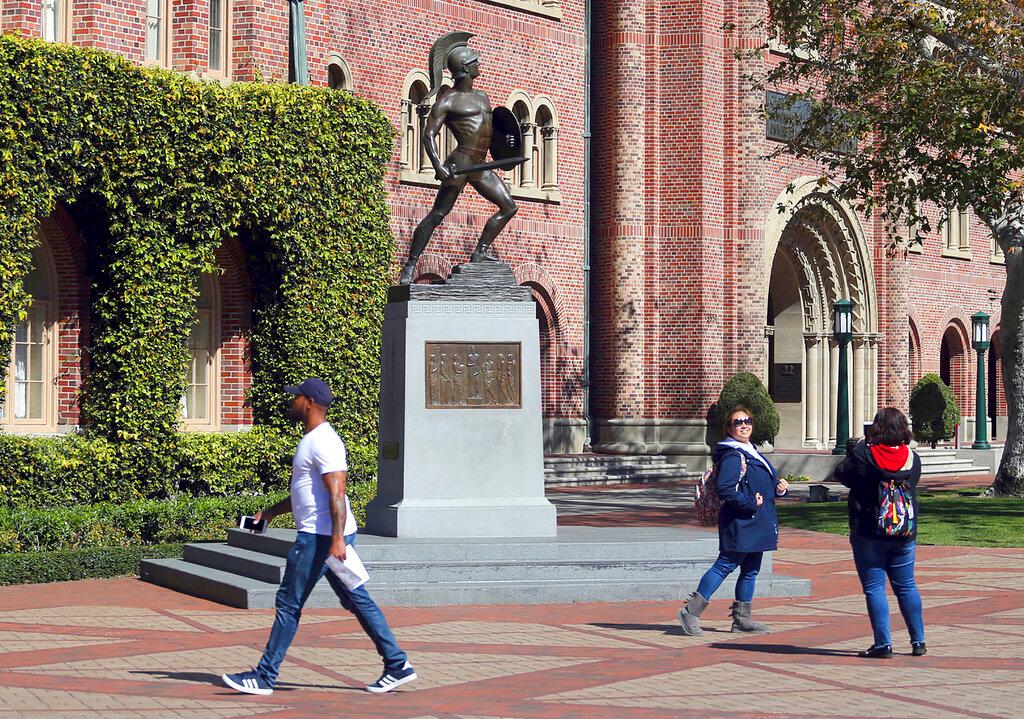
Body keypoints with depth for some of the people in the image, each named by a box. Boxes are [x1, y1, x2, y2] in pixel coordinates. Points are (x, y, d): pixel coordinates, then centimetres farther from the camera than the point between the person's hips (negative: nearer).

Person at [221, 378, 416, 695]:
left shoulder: (323, 442, -15)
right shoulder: (314, 439, 19)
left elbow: (337, 493, -23)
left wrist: (336, 539, -30)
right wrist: (271, 512, 29)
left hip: (321, 537, -11)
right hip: (328, 536, 11)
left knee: (288, 604, -3)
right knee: (357, 601, 10)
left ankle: (264, 677, 3)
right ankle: (398, 665, 11)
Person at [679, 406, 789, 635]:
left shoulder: (753, 453, 17)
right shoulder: (732, 456, -14)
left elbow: (765, 485, 27)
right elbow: (724, 489, -24)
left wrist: (779, 487, 7)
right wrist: (750, 503, -21)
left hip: (756, 526, 10)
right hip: (740, 524, -10)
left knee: (751, 571, 12)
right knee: (725, 565, -10)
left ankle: (742, 618, 18)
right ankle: (691, 611, -7)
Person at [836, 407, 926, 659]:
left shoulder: (864, 455, -14)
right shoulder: (913, 458, -1)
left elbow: (842, 474, -1)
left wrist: (853, 451, 14)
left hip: (868, 533, -4)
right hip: (905, 534, 4)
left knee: (874, 588, 1)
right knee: (906, 586, 14)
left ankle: (883, 644, -2)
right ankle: (918, 641, 17)